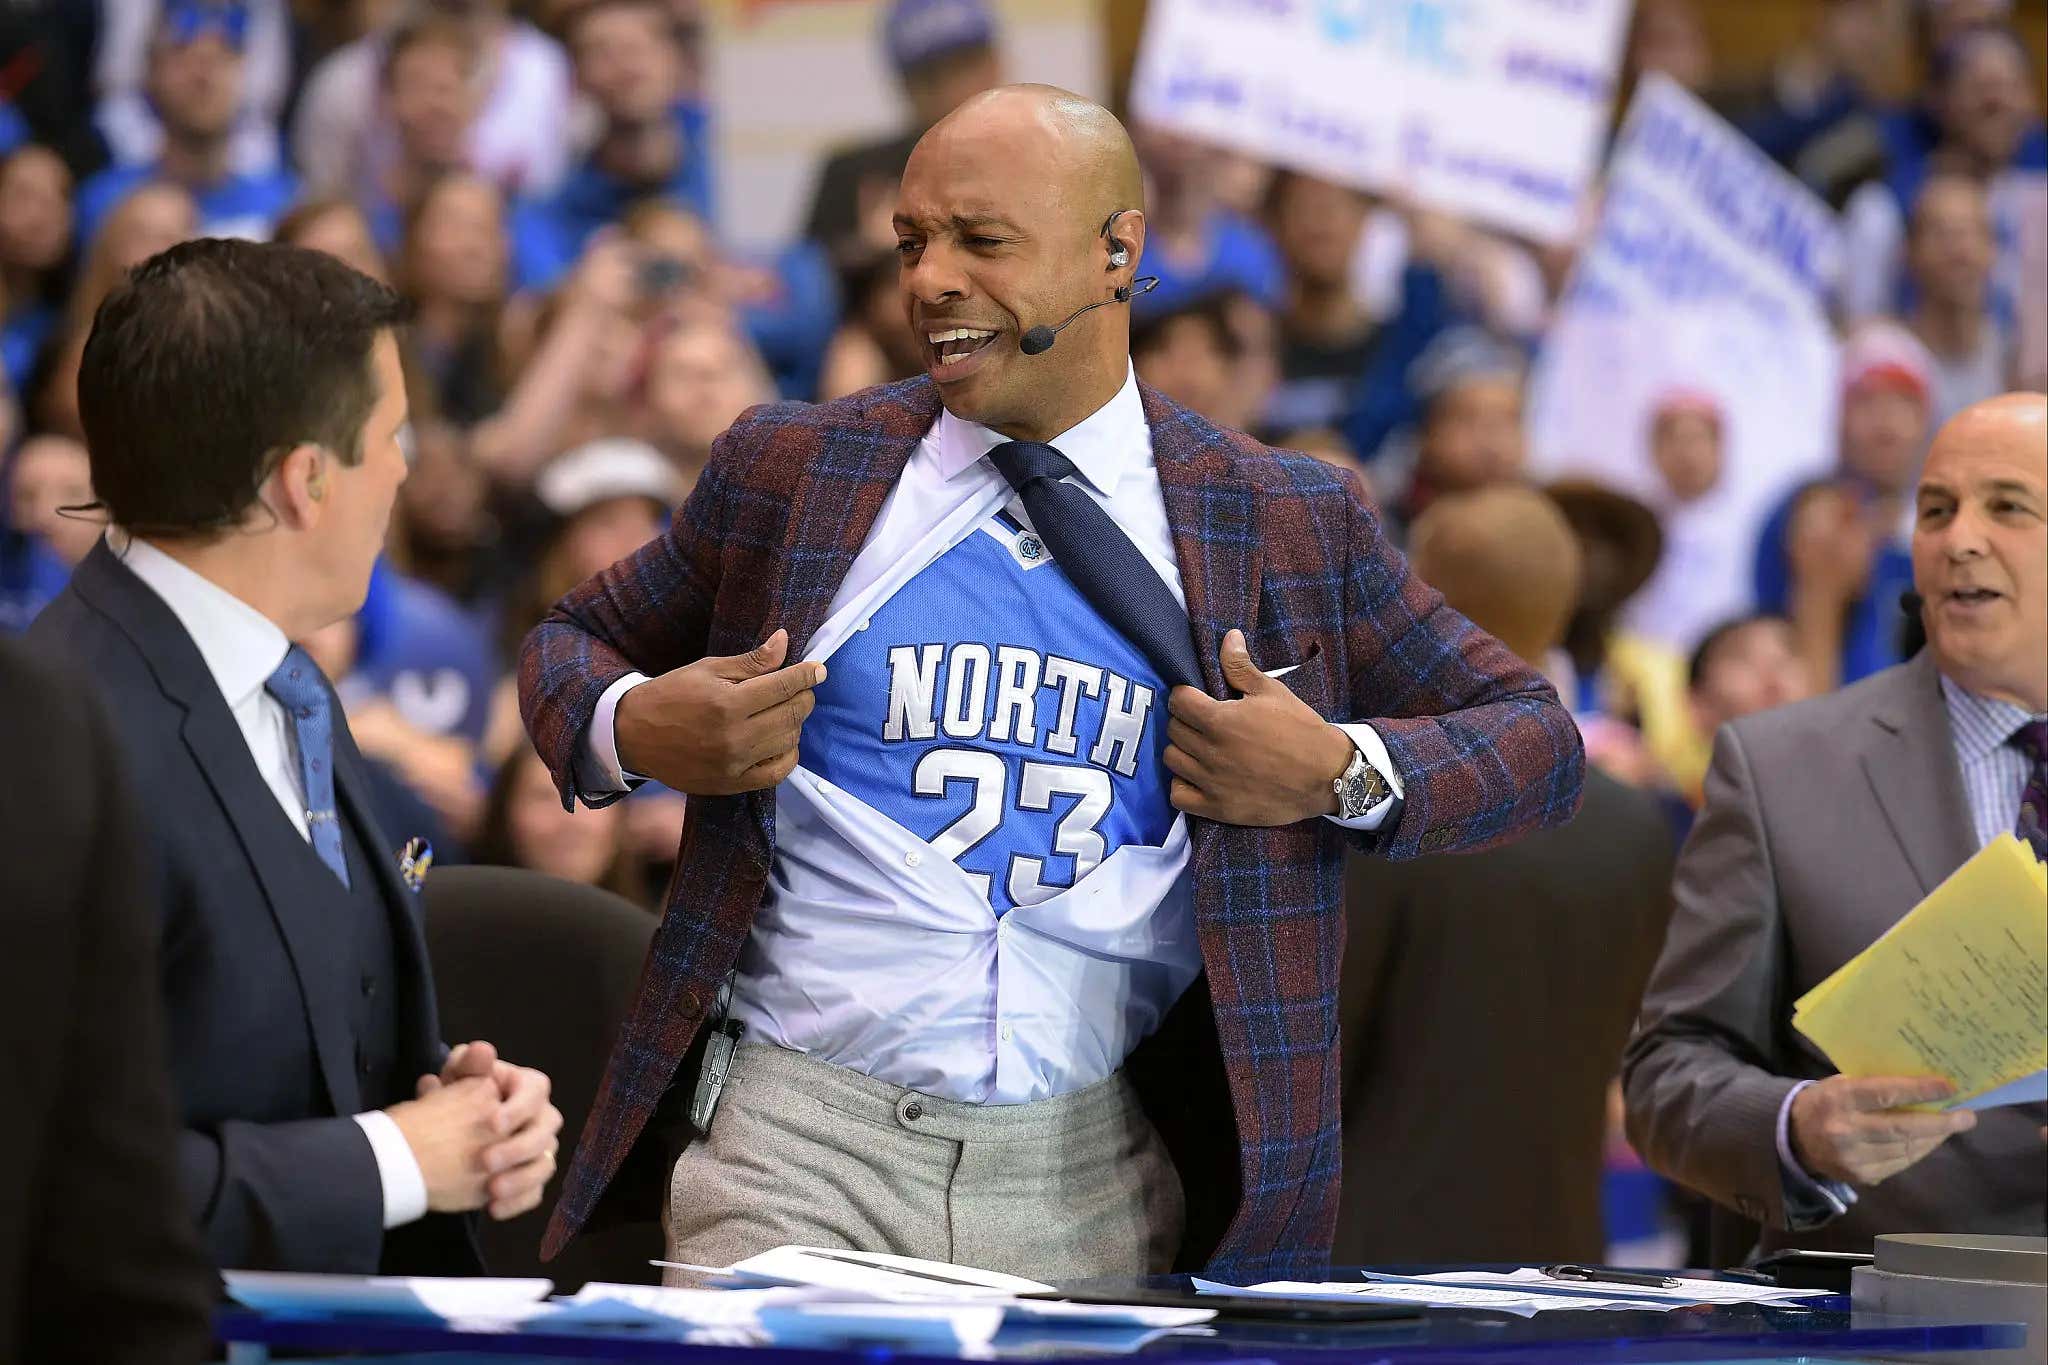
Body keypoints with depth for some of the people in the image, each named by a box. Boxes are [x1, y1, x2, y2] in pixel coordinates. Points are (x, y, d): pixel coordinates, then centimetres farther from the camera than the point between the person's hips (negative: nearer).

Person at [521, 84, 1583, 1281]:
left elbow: (1537, 741, 11)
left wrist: (1343, 774, -8)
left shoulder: (1292, 529, 6)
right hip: (800, 1139, 0)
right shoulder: (791, 471, 7)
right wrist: (630, 732, -3)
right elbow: (578, 642, 20)